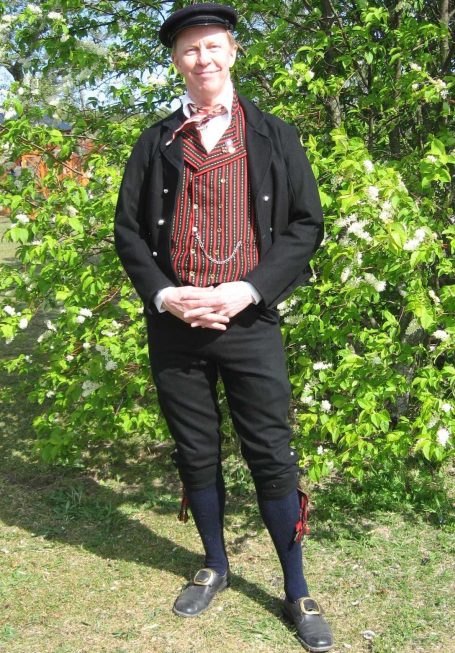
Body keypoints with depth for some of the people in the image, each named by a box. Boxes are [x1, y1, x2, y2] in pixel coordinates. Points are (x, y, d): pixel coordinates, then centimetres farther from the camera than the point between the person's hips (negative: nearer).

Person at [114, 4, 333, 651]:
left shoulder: (274, 137, 6)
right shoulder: (155, 143, 10)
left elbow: (306, 224, 1)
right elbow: (128, 229, 8)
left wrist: (248, 290, -11)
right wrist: (163, 293, -8)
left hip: (249, 322, -2)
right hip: (174, 325, 2)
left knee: (273, 458, 1)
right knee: (196, 455, 12)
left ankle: (297, 591, 16)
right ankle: (214, 566, 32)